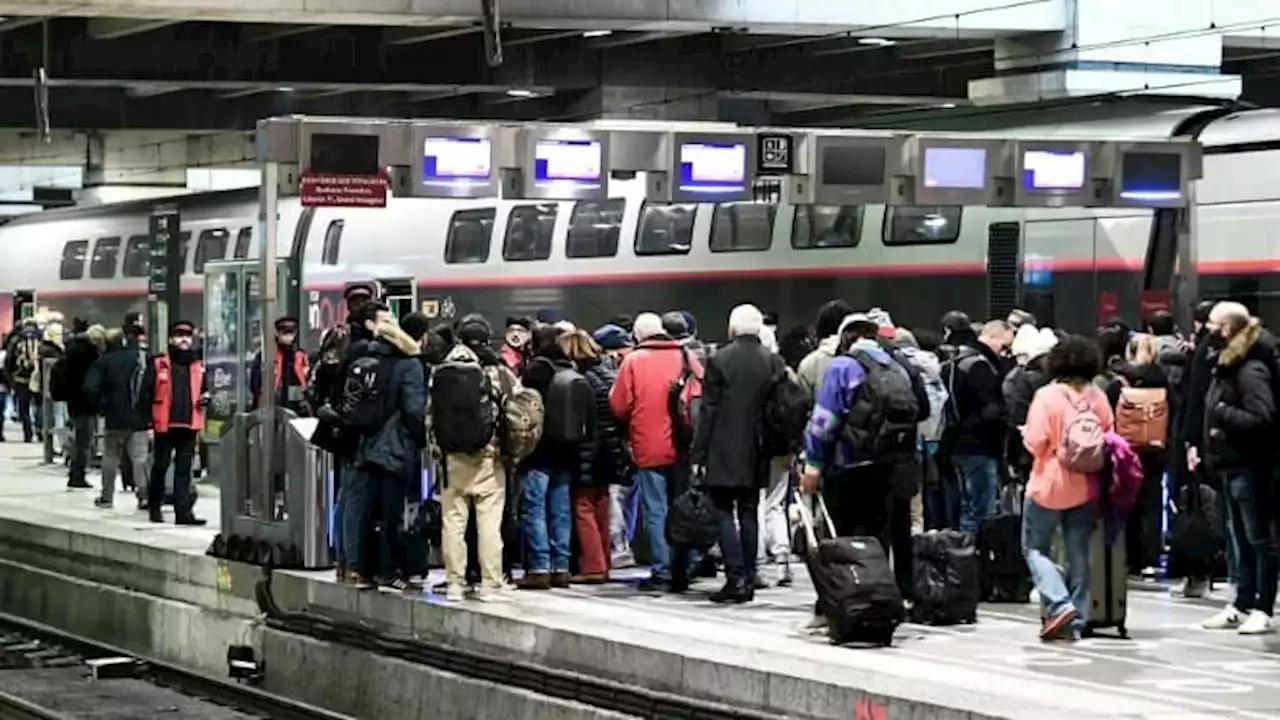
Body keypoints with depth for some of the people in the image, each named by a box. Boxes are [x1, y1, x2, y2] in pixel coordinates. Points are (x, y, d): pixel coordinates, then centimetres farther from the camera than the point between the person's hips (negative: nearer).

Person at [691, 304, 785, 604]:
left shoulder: (718, 361, -8)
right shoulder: (774, 362, 2)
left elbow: (708, 411, -7)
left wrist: (698, 454, -3)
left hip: (723, 453, -4)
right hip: (755, 455, 4)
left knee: (724, 512, 0)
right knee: (749, 514, 10)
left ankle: (736, 576, -12)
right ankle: (748, 581, 10)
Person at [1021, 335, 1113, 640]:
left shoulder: (1047, 396, -16)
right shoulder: (1098, 397, -2)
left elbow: (1035, 443, -17)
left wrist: (1026, 434, 4)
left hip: (1049, 485, -4)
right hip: (1086, 487, 4)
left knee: (1035, 547, 9)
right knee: (1079, 554, 12)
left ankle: (1059, 604, -9)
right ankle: (1077, 619, 13)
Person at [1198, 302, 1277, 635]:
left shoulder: (1251, 370, -17)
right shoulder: (1226, 365, 13)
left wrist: (1223, 412, -20)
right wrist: (1203, 446, 11)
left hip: (1250, 467, -10)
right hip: (1232, 465, 10)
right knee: (1241, 540, 14)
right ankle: (1242, 606, 21)